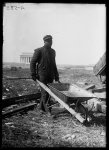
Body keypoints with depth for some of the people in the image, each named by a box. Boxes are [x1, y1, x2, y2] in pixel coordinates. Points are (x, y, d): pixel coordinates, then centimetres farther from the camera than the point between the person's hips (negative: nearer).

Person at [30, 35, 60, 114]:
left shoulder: (52, 51, 14)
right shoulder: (39, 51, -4)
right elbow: (32, 62, -3)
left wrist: (56, 77, 18)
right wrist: (33, 74, -10)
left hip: (50, 76, 6)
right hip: (42, 75, -5)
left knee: (46, 91, 8)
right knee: (45, 92, -8)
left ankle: (42, 106, 22)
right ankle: (46, 106, 3)